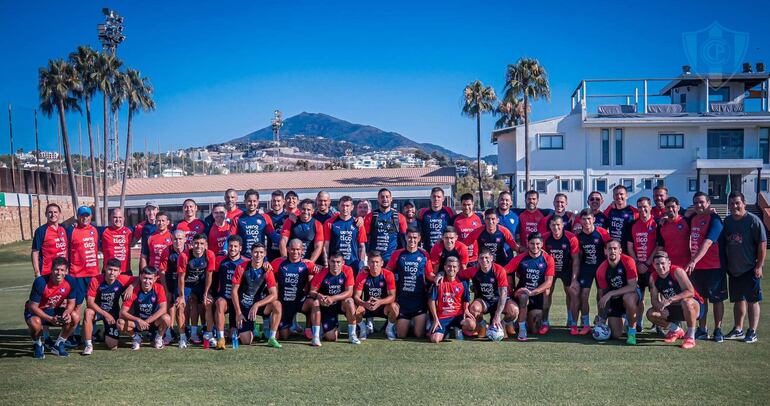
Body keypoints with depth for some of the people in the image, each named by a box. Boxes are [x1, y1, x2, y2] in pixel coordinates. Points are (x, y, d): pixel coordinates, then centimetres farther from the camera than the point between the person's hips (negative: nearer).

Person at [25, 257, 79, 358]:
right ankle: (37, 345, -2)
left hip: (54, 310, 4)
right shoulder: (40, 282, -28)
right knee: (35, 323, -37)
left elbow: (71, 303, -3)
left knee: (76, 317, -19)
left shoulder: (70, 281, -16)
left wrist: (67, 312, -27)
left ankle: (58, 345, 3)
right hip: (36, 311, -4)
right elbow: (32, 306, -23)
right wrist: (50, 319, -33)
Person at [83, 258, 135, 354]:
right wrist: (105, 314, -27)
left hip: (113, 313, 2)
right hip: (98, 310, -2)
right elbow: (90, 302, -22)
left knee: (113, 346, -4)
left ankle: (106, 335, 35)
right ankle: (88, 346, -25)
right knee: (88, 312, -40)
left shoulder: (123, 280, -17)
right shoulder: (96, 281, -22)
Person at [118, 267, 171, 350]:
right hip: (137, 321, 0)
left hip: (154, 322, 0)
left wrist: (147, 321, -32)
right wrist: (138, 320, -35)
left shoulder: (159, 288, -15)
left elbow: (163, 309, -25)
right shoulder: (134, 290, -15)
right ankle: (136, 337, 4)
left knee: (166, 318, -34)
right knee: (120, 323, -29)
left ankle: (159, 338, 0)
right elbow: (122, 312, -19)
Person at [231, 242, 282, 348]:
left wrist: (257, 305, -26)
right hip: (243, 307, -1)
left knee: (277, 305, -32)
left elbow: (274, 294, -15)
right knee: (246, 341, -12)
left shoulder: (267, 271, -7)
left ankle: (272, 338, -21)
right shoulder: (242, 268, -9)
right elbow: (234, 291, -6)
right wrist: (238, 313, -12)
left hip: (260, 304, 1)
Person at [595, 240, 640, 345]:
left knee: (628, 298, -41)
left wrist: (610, 294, -31)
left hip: (631, 294, -3)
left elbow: (632, 287, -26)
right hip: (614, 300, 3)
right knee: (616, 335, -6)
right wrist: (602, 318, -9)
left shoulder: (628, 261, -21)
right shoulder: (601, 270, -11)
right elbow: (602, 293, -4)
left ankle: (632, 333, -22)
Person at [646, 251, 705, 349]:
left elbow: (690, 292, -32)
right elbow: (654, 299, -3)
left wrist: (670, 300, -39)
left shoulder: (677, 271, -22)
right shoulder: (653, 277, -4)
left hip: (695, 307, -6)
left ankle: (691, 337, -23)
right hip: (674, 310, 6)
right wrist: (658, 305, -28)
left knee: (686, 301, -40)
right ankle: (676, 331, 14)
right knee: (651, 314, -11)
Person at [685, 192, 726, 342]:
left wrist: (694, 261, -32)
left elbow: (708, 242, -24)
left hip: (714, 267, -6)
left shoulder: (714, 219, -12)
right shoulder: (693, 218, 8)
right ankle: (702, 330, 18)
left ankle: (718, 330, 14)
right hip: (696, 267, 6)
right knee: (701, 298, 11)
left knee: (717, 299, 5)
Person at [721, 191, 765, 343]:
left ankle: (752, 332, 6)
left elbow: (762, 244, -12)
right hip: (733, 269, 6)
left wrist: (759, 265, -14)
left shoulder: (753, 220, -12)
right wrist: (725, 265, 11)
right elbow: (723, 245, 14)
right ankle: (738, 330, 25)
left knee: (752, 300, 0)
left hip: (750, 269, -6)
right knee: (738, 300, 15)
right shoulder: (727, 221, 5)